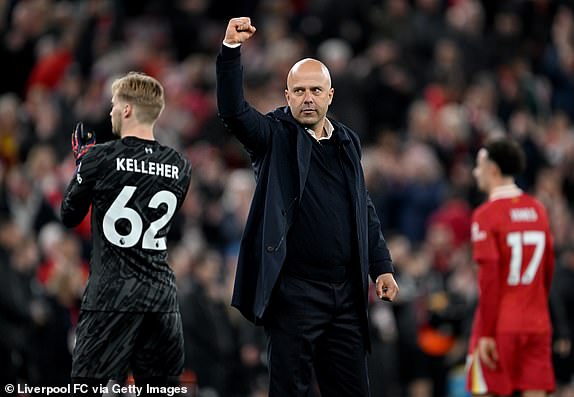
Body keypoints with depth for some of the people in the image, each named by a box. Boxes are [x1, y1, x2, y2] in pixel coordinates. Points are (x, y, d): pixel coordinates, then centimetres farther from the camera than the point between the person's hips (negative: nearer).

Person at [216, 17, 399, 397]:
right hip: (294, 291, -5)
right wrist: (231, 50, -30)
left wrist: (381, 266, 13)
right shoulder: (275, 136, 0)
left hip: (345, 293, 5)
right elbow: (233, 110, -18)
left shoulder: (348, 142, 14)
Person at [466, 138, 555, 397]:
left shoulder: (486, 215, -9)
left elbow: (489, 278, -13)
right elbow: (548, 269, 13)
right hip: (537, 325, 5)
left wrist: (486, 334, -11)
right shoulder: (537, 210, 9)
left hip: (500, 326, -5)